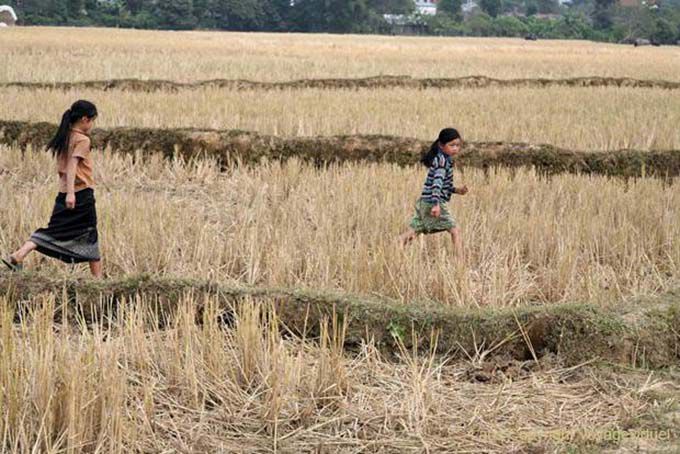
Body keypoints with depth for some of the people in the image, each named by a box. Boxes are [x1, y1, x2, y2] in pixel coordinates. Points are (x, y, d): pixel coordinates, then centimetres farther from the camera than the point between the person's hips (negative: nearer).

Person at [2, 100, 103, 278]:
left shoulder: (64, 138, 11)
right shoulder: (83, 140, -12)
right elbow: (73, 165, -23)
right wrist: (71, 192, -29)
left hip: (64, 194, 7)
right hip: (81, 193, -7)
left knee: (54, 231, 6)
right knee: (90, 235, 5)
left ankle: (17, 256, -9)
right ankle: (97, 277, 12)